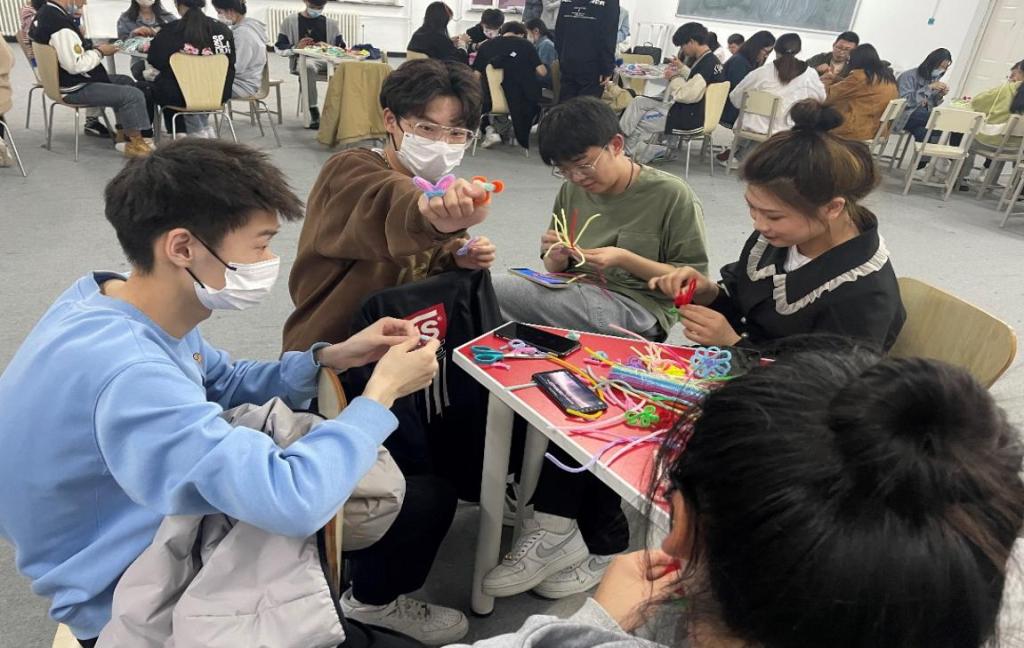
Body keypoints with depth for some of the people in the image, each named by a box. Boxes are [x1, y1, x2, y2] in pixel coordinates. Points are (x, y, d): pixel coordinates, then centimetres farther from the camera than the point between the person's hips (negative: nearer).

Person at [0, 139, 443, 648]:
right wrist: (382, 392, -29)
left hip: (157, 532, 8)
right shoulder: (124, 374, -38)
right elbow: (292, 502, -44)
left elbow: (226, 386, 5)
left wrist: (329, 358, -11)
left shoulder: (117, 301, -9)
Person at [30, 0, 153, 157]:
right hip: (73, 89, -11)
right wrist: (100, 52, -12)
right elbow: (75, 65, -26)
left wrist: (94, 49, 7)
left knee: (125, 81, 21)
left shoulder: (45, 13, 7)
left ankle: (124, 132, 22)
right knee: (134, 95, -17)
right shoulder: (60, 24, -25)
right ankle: (136, 144, -7)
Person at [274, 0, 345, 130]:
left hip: (326, 61, 2)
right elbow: (279, 47, 6)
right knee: (308, 67, -40)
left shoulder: (331, 23, 18)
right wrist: (296, 48, -14)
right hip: (301, 60, -2)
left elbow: (341, 47, 13)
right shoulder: (290, 21, 11)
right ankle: (314, 115, -39)